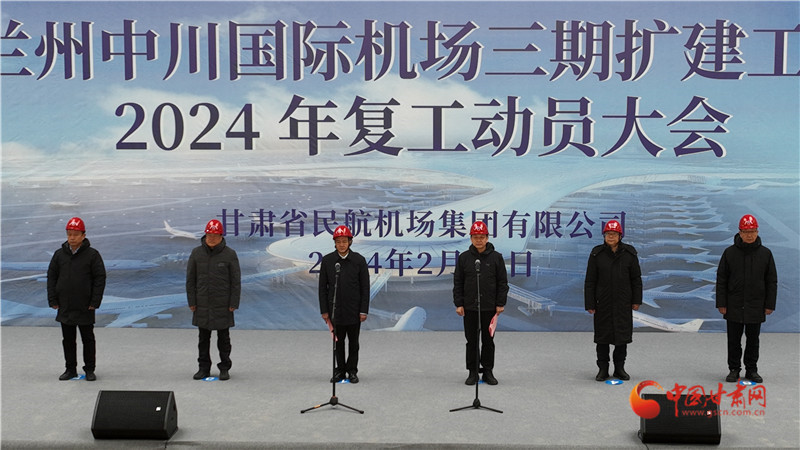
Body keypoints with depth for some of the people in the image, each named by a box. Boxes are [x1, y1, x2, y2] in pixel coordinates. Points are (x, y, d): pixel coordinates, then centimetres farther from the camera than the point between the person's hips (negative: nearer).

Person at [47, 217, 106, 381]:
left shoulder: (92, 255, -6)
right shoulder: (59, 254, 5)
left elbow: (100, 278, -6)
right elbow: (51, 277, 9)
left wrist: (95, 302, -11)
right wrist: (53, 300, 2)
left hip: (85, 307, -3)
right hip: (65, 307, 3)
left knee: (88, 339, 5)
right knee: (68, 340, 10)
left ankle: (90, 370, 14)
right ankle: (70, 369, 20)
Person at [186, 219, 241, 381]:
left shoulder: (230, 254, -5)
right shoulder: (196, 253, 2)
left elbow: (236, 281, -4)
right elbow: (190, 279, 5)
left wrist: (234, 303, -8)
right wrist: (191, 301, 0)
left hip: (223, 305, -2)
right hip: (202, 305, 2)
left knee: (223, 338, 6)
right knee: (203, 337, 10)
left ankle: (224, 368, 15)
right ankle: (204, 368, 20)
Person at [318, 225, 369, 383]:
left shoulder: (359, 260, -5)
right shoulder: (327, 260, -2)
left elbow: (365, 287, -3)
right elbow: (323, 287, 2)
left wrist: (364, 310, -7)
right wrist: (324, 310, -1)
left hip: (354, 310, -1)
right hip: (335, 309, 1)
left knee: (353, 342, 9)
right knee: (338, 342, 10)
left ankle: (352, 371, 21)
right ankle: (339, 370, 22)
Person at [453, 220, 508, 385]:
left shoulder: (496, 257, 2)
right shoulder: (463, 258, 3)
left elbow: (503, 282, 3)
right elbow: (457, 283, 5)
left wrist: (501, 304, -2)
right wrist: (458, 304, -1)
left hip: (490, 308, 0)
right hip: (469, 308, 1)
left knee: (488, 341, 8)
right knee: (472, 341, 6)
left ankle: (488, 371, 18)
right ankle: (473, 372, 15)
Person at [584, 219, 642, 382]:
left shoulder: (629, 253, 1)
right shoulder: (597, 253, -2)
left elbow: (636, 278, 7)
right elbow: (590, 281, 0)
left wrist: (636, 300, 3)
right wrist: (589, 304, -4)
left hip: (623, 303, 1)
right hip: (603, 303, -1)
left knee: (623, 335, 7)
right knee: (603, 336, 4)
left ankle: (619, 368, 21)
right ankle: (603, 369, 16)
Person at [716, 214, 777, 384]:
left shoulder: (765, 253, 1)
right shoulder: (730, 252, -2)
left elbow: (772, 281, 5)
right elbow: (721, 280, 1)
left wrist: (769, 305, 0)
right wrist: (721, 304, -4)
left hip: (756, 307, 1)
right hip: (734, 307, 0)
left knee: (753, 341, 9)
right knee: (734, 341, 6)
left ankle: (752, 370, 20)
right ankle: (734, 370, 17)